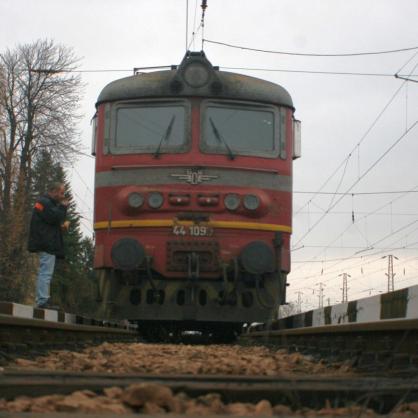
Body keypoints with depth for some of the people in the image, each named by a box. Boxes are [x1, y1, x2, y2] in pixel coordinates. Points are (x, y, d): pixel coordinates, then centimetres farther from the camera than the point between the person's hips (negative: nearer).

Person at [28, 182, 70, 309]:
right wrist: (63, 207, -5)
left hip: (48, 244, 11)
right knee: (46, 272, -14)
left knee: (44, 273, 11)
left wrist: (65, 222, 3)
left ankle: (41, 301, 14)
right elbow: (54, 218, -20)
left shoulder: (49, 203, 24)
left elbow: (58, 220, 25)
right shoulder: (44, 202, -8)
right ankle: (43, 301, -17)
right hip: (46, 244, -11)